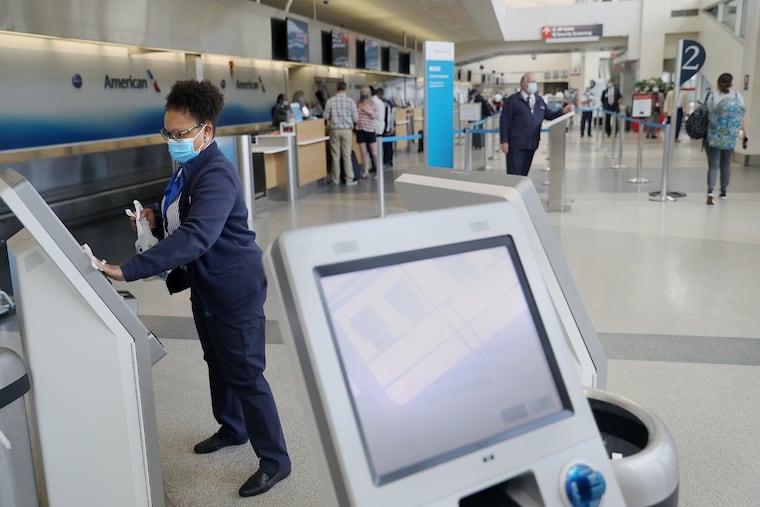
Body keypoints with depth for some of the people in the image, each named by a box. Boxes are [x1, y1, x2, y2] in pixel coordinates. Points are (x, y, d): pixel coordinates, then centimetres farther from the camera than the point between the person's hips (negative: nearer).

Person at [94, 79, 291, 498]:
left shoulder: (216, 176, -26)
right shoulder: (189, 166, 4)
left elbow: (196, 236, -39)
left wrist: (128, 270, -43)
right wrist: (158, 219, -1)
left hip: (234, 290, -10)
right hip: (206, 286, 10)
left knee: (245, 374, -1)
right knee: (218, 363, 24)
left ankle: (275, 460, 15)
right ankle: (232, 428, 46)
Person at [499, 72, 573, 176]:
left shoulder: (539, 100, 14)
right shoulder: (512, 100, -4)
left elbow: (548, 115, 18)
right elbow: (504, 122, -7)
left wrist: (563, 111, 1)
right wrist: (504, 142, -13)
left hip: (531, 144, 6)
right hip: (516, 144, -6)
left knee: (524, 173, 13)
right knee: (514, 175, -6)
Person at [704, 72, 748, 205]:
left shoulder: (711, 97, -7)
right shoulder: (738, 97, -2)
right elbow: (741, 118, -2)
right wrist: (745, 135, 3)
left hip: (713, 137, -2)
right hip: (730, 138, 2)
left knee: (713, 165, -2)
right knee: (726, 164, 18)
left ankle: (710, 191, -23)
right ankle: (723, 192, 28)